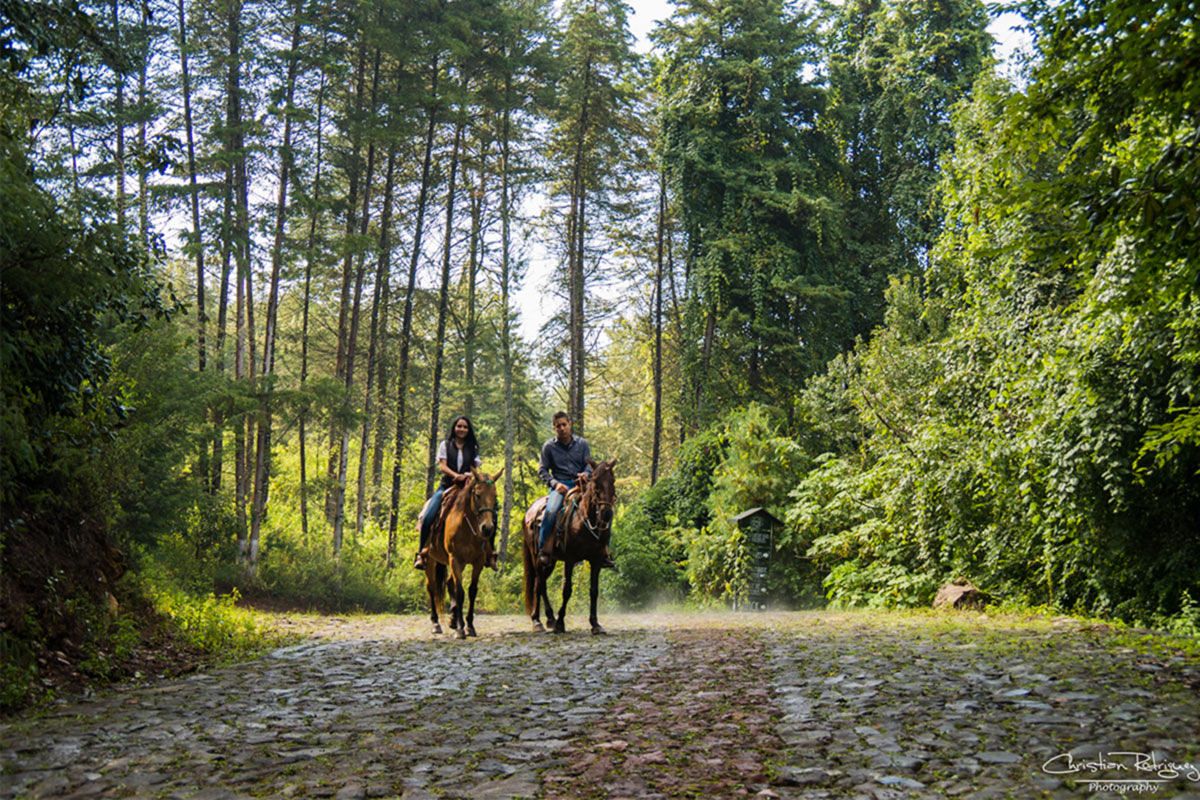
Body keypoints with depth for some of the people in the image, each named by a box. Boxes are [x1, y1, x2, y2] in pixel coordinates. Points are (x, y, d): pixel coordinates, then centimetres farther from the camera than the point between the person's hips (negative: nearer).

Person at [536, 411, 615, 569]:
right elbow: (542, 470, 3)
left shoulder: (582, 443, 8)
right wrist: (554, 483, -14)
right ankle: (543, 550, -21)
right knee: (551, 511, -31)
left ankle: (604, 552, -3)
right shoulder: (549, 446, 2)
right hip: (559, 485, -2)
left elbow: (589, 464, 7)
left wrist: (586, 473, -17)